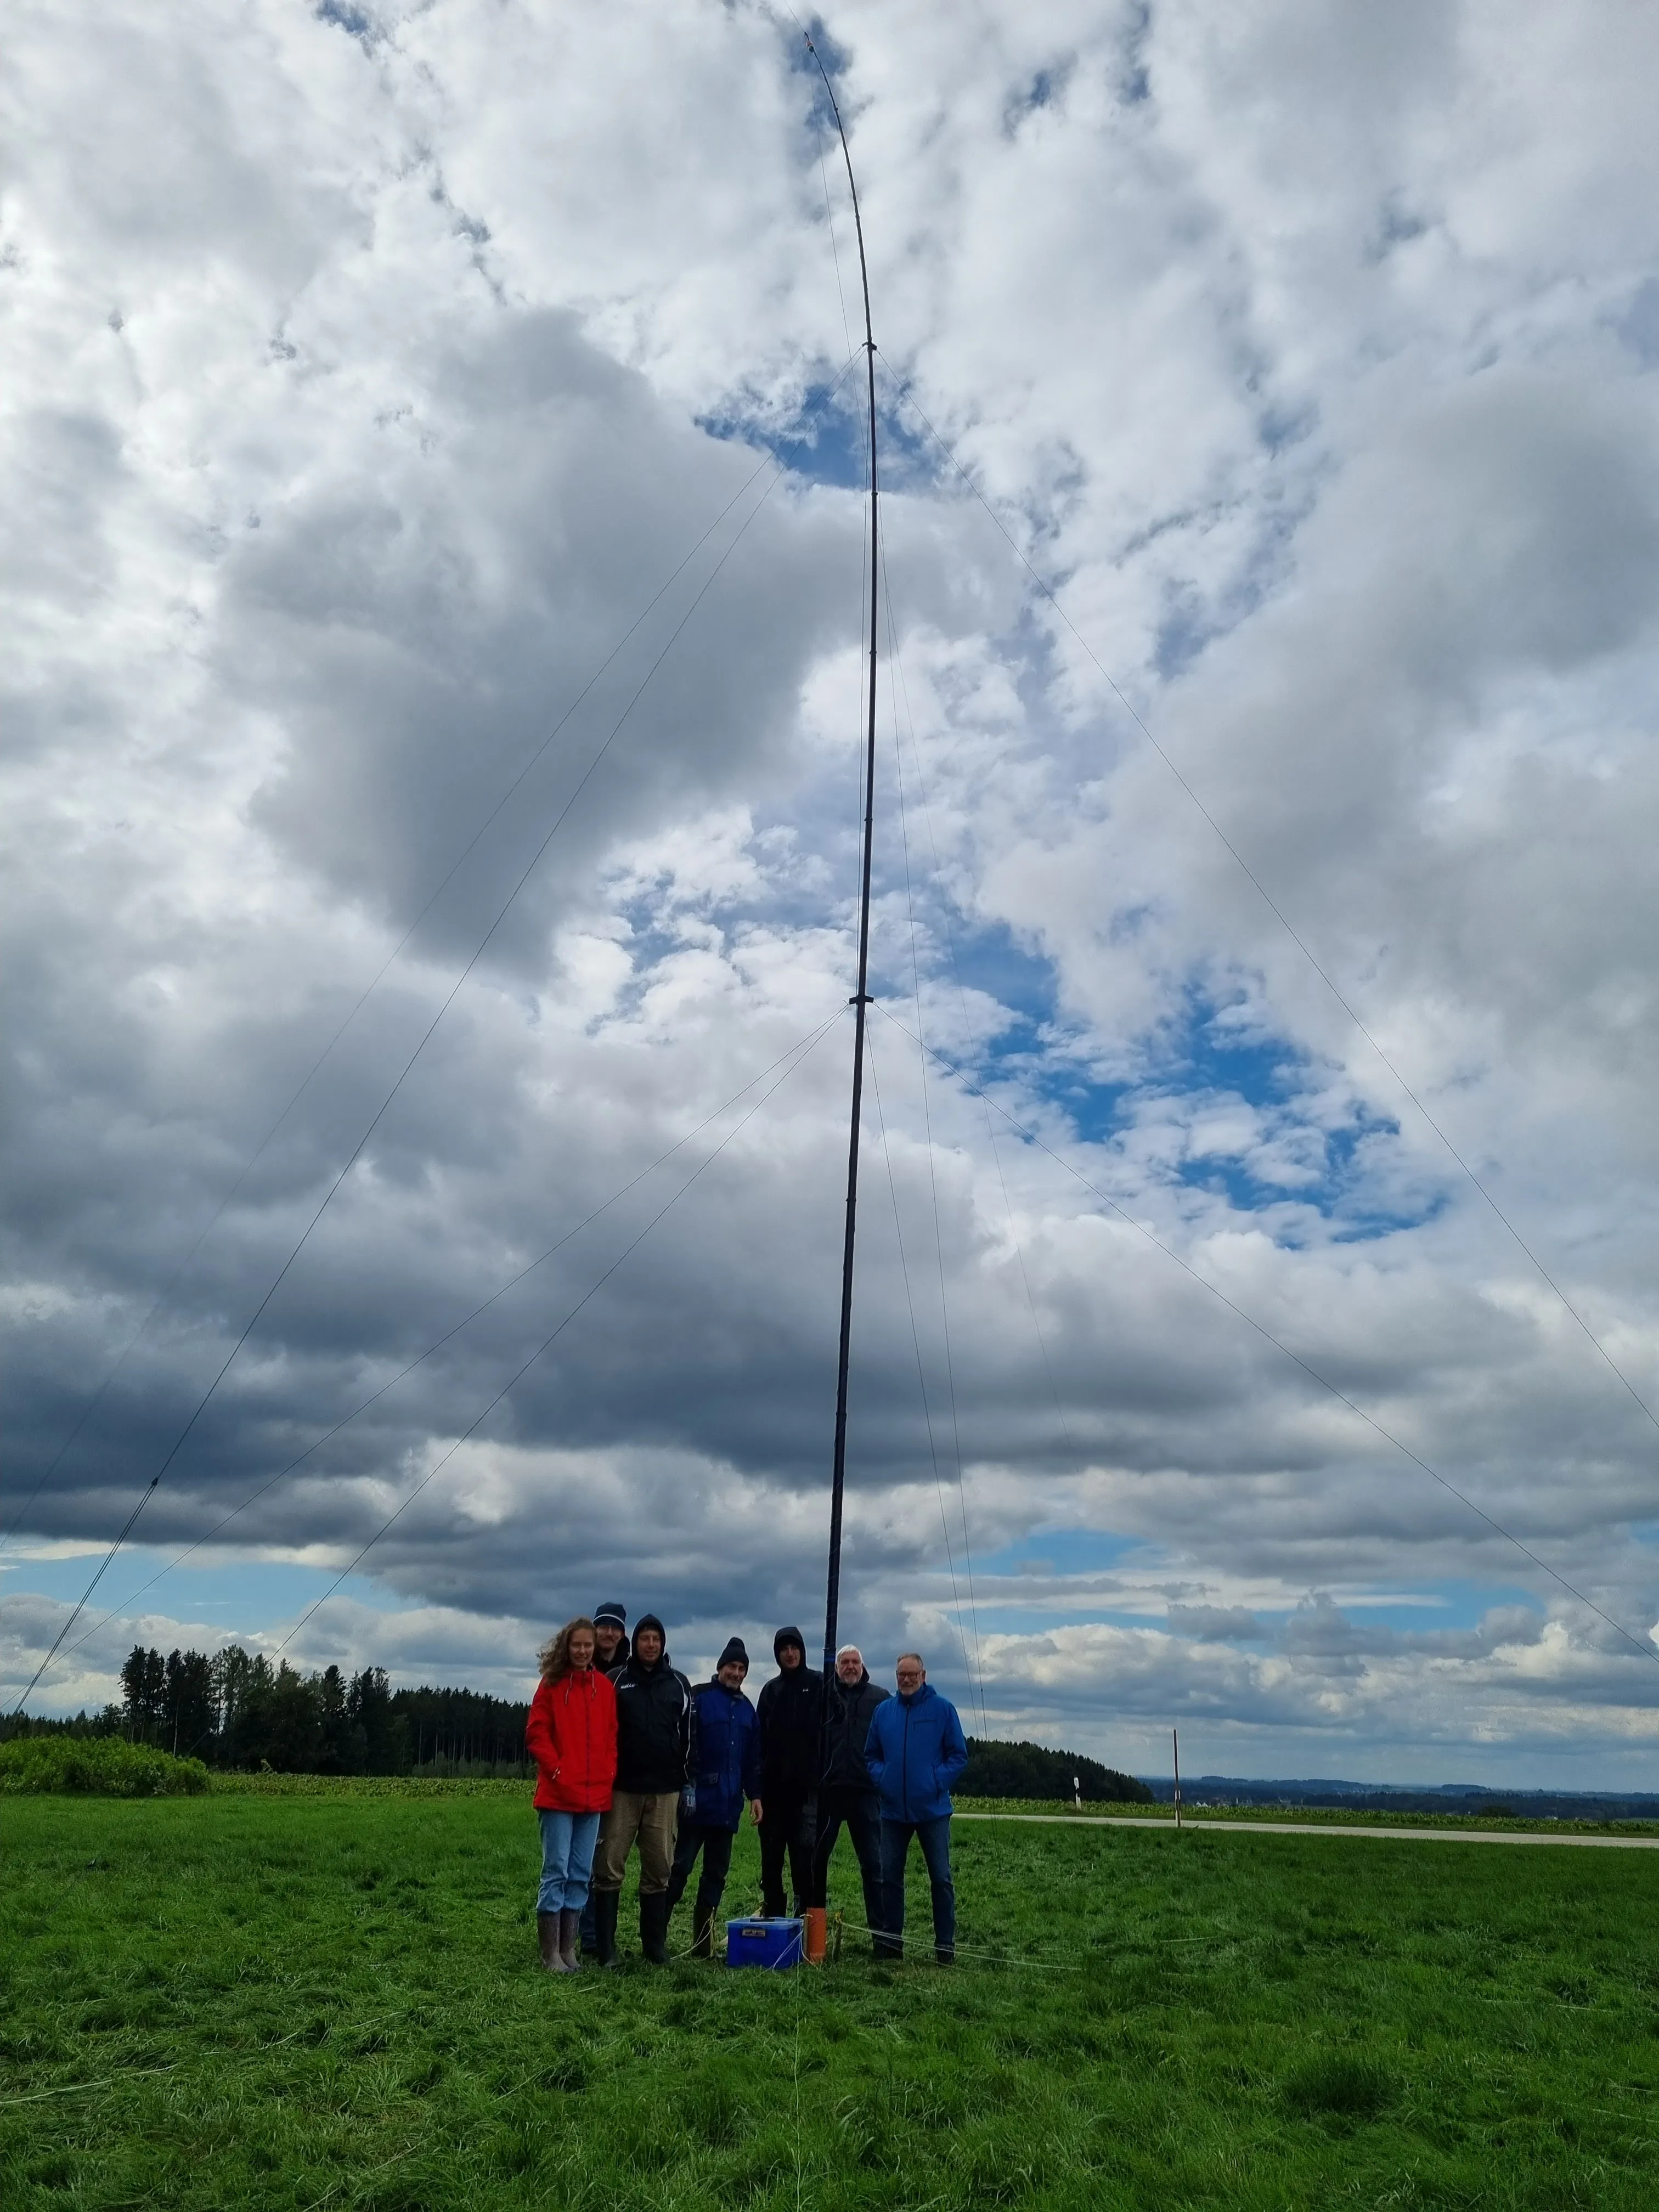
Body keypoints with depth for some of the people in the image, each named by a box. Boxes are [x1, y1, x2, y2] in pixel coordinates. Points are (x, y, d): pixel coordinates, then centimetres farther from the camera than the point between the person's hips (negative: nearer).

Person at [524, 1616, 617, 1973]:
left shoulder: (605, 1687, 9)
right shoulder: (552, 1684, -2)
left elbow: (611, 1737, 13)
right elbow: (536, 1735, -4)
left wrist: (608, 1776, 2)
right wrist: (557, 1771, -11)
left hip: (594, 1796, 4)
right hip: (558, 1795, -4)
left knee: (581, 1874, 8)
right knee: (557, 1871, -4)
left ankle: (568, 1948, 17)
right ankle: (551, 1953, 5)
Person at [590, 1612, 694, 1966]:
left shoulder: (678, 1683, 8)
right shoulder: (617, 1680, 3)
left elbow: (689, 1734, 10)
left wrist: (689, 1781, 6)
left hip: (664, 1790, 2)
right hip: (622, 1788, -2)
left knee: (659, 1870, 6)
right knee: (609, 1867, -3)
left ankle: (655, 1944, 16)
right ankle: (605, 1946, 5)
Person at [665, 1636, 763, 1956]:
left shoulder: (746, 1708, 14)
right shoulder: (699, 1698, -6)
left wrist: (754, 1795, 13)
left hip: (728, 1806, 6)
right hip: (697, 1801, -6)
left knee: (717, 1872, 10)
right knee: (680, 1867, -4)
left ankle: (703, 1941, 17)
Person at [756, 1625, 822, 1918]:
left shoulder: (818, 1684, 3)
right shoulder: (771, 1689, 13)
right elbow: (762, 1738, 9)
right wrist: (760, 1779, 0)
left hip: (807, 1784, -4)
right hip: (774, 1785, 4)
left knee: (805, 1850, -6)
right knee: (771, 1852, 7)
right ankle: (772, 1912, 16)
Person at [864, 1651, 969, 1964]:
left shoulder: (943, 1709, -3)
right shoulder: (883, 1711, 6)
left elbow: (959, 1755, -2)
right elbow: (871, 1755, 14)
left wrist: (937, 1781, -13)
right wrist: (881, 1778, -4)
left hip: (933, 1809, -3)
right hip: (893, 1810, 3)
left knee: (941, 1879, 2)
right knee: (890, 1877, 8)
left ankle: (946, 1946, 11)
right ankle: (889, 1943, 19)